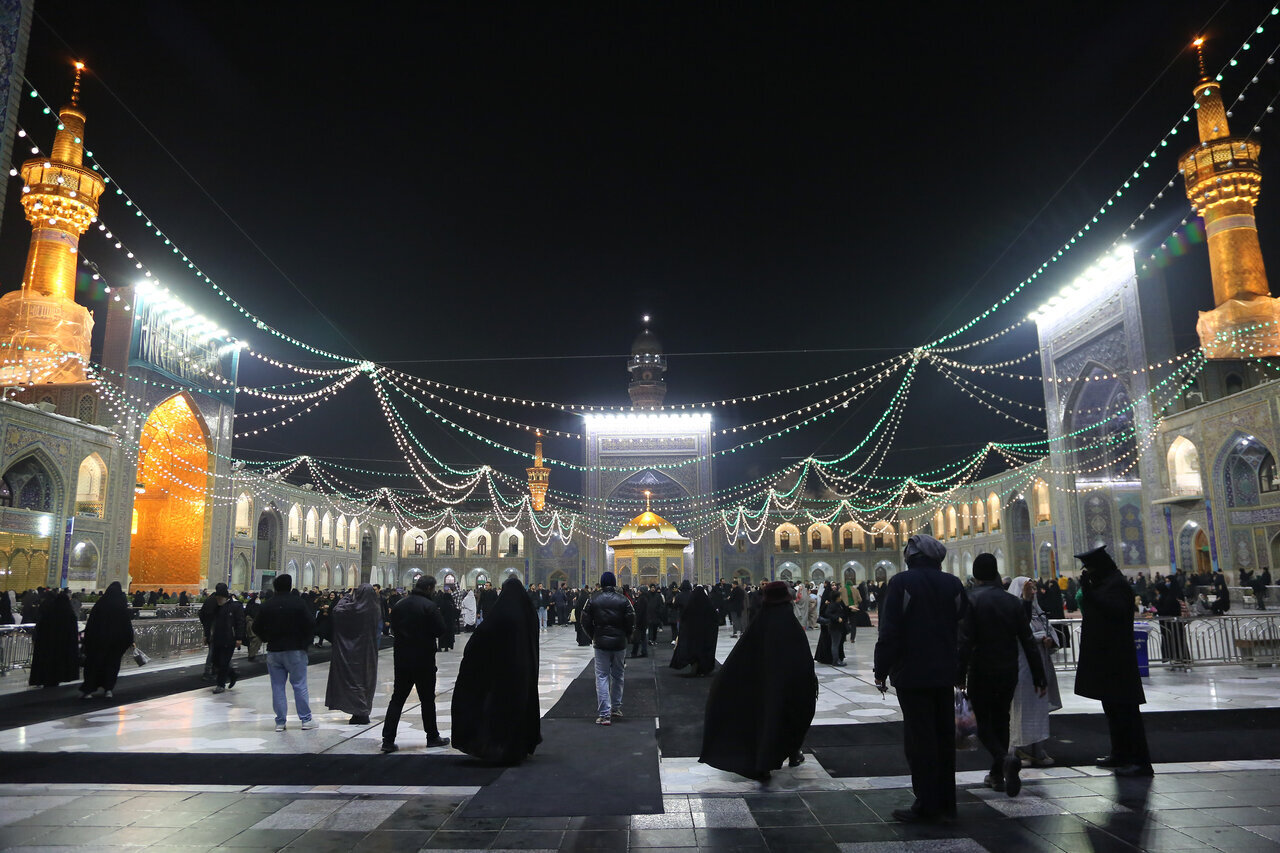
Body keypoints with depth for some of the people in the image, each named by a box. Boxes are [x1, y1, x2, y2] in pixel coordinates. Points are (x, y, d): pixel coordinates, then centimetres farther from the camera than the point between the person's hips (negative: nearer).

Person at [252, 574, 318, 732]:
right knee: (299, 685, 2)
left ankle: (280, 722, 9)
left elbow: (257, 627, 5)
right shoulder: (298, 602, -8)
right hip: (295, 650, -3)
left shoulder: (267, 605, 2)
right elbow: (310, 624, -12)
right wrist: (305, 642, 2)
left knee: (277, 686, 8)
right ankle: (306, 720, 4)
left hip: (273, 651, 3)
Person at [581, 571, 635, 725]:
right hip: (619, 643, 1)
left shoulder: (593, 600, -3)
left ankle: (604, 714, -7)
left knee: (602, 677, 1)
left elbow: (586, 623, -1)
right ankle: (616, 708, 28)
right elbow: (631, 623, -4)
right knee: (618, 676, 17)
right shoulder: (623, 600, -3)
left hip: (601, 643, -1)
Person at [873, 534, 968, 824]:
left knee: (919, 738, 0)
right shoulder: (953, 584, 5)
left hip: (912, 673, -5)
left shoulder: (901, 582, -11)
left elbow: (889, 631, -14)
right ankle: (946, 804, 20)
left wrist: (881, 670, -8)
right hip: (945, 673, 5)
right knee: (944, 736, 12)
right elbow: (963, 625, 11)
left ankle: (926, 806, 5)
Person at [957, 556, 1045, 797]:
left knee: (984, 724, 4)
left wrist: (960, 676, -11)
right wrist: (1039, 677, 7)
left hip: (981, 672, -4)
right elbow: (1029, 643, 3)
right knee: (1001, 721, 17)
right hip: (1009, 672, 5)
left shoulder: (971, 600, -11)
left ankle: (1005, 759, -21)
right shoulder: (1013, 602, 4)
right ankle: (997, 775, 21)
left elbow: (965, 642, -17)